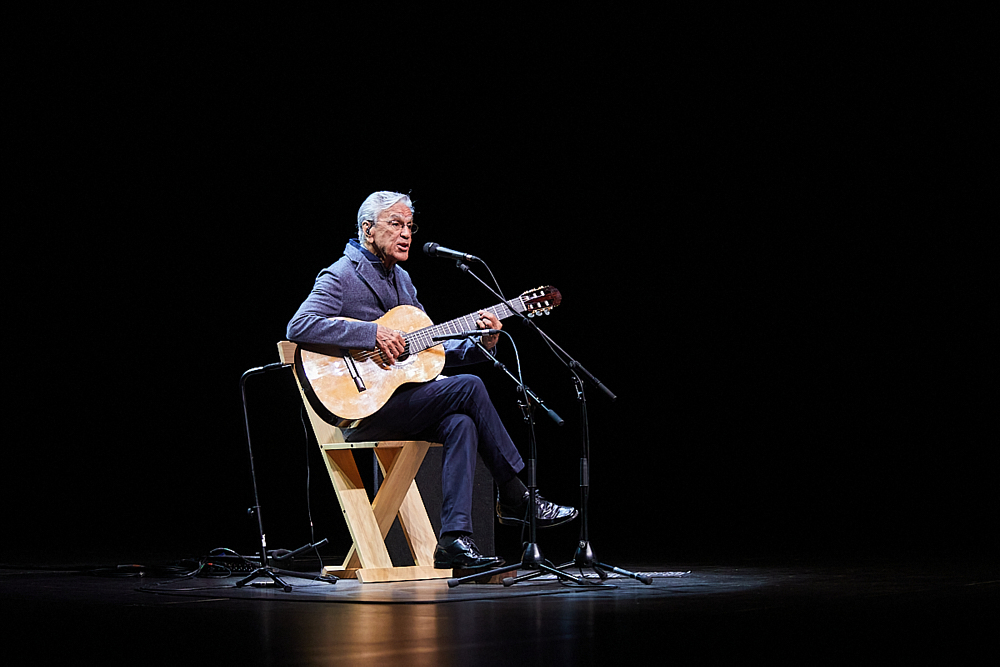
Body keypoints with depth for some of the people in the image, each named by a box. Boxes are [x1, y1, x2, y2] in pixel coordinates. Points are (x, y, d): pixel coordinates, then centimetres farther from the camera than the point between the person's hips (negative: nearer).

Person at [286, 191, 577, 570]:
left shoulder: (401, 279, 20)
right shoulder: (341, 276, -6)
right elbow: (299, 327, -22)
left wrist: (479, 344, 1)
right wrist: (373, 333, -24)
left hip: (402, 399, 8)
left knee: (460, 423, -24)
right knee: (468, 388, -21)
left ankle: (454, 539, -27)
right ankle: (516, 499, -10)